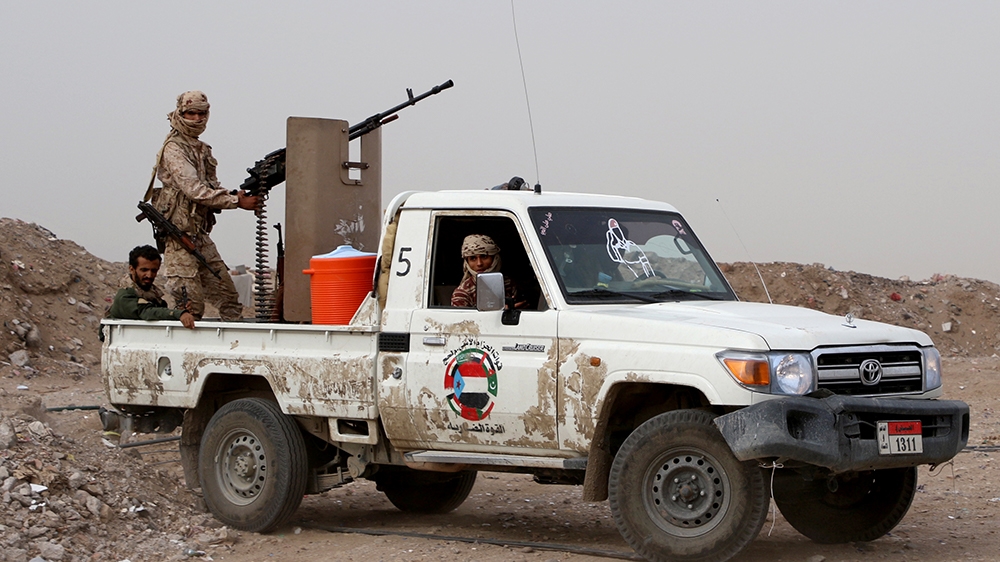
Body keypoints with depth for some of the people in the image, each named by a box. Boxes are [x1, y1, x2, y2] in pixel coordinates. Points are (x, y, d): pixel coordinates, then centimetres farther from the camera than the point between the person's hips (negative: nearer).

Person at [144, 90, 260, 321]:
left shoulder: (201, 149, 18)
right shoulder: (174, 149, -10)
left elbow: (212, 188, 18)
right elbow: (195, 191, -21)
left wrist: (236, 195, -4)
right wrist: (237, 201, -22)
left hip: (200, 235, 9)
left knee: (226, 293, 7)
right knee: (191, 304, -8)